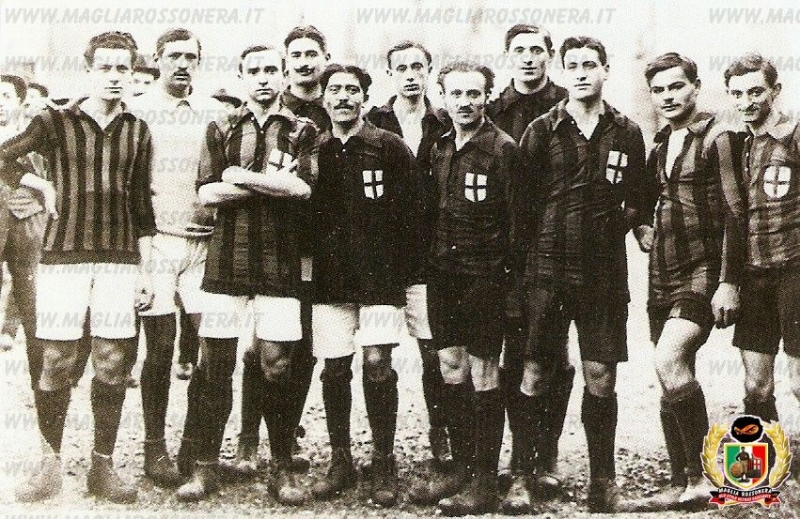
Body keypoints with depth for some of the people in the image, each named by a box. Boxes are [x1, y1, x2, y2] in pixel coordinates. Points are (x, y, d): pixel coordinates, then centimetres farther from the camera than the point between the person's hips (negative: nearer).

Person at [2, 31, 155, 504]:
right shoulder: (56, 123, 5)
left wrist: (145, 269, 12)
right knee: (56, 361, -2)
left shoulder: (137, 132, 12)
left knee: (112, 363, 2)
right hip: (63, 255, -2)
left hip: (120, 258, 2)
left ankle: (103, 465, 13)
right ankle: (52, 461, 14)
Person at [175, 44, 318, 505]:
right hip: (227, 259, 1)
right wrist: (273, 185, -6)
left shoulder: (302, 131, 8)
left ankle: (283, 469, 11)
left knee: (277, 364, -1)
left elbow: (304, 186, -9)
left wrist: (242, 177, -7)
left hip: (280, 262, -1)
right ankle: (206, 466, 11)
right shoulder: (222, 130, 12)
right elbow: (207, 193, -1)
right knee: (215, 363, 1)